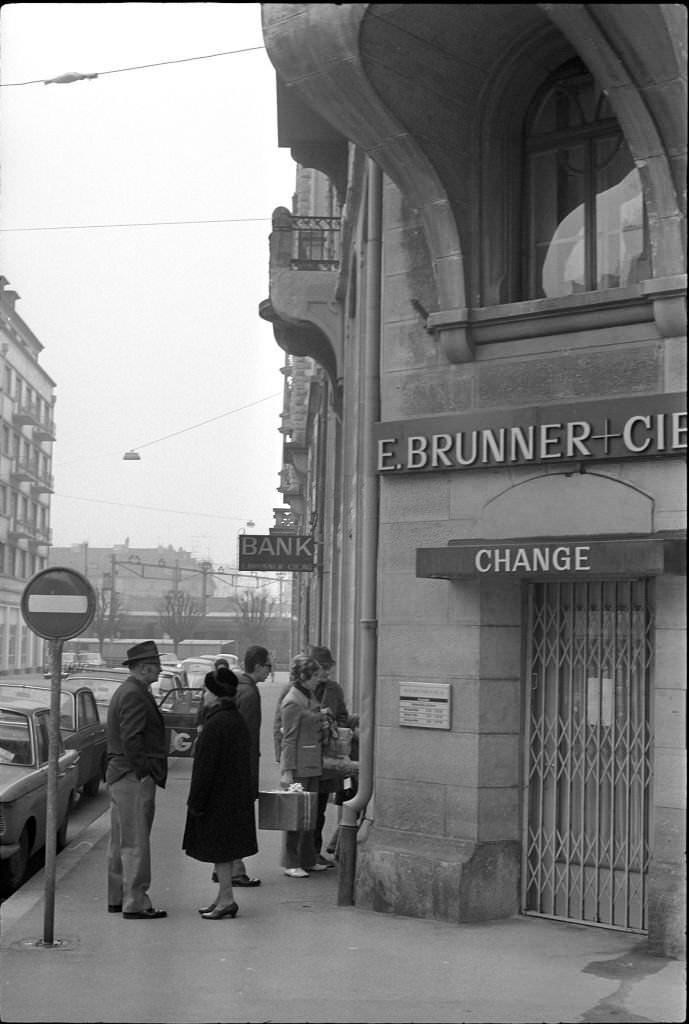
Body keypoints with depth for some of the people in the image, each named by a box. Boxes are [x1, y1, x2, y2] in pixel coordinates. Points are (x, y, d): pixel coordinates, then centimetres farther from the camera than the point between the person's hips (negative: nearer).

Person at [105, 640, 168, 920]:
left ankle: (117, 898, 23)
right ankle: (135, 903, -3)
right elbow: (131, 739, -23)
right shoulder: (134, 694, -17)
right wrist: (142, 773, -18)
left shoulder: (124, 691, 16)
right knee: (135, 842, -6)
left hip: (120, 775, 11)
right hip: (135, 778, -11)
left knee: (121, 841, 15)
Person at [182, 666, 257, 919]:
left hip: (217, 797, -9)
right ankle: (223, 898, 22)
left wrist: (195, 801, -13)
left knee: (219, 850, -1)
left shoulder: (215, 725, -21)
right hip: (235, 797, 9)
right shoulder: (238, 721, 9)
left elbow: (205, 766, -20)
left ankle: (226, 900, 3)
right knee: (224, 849, 15)